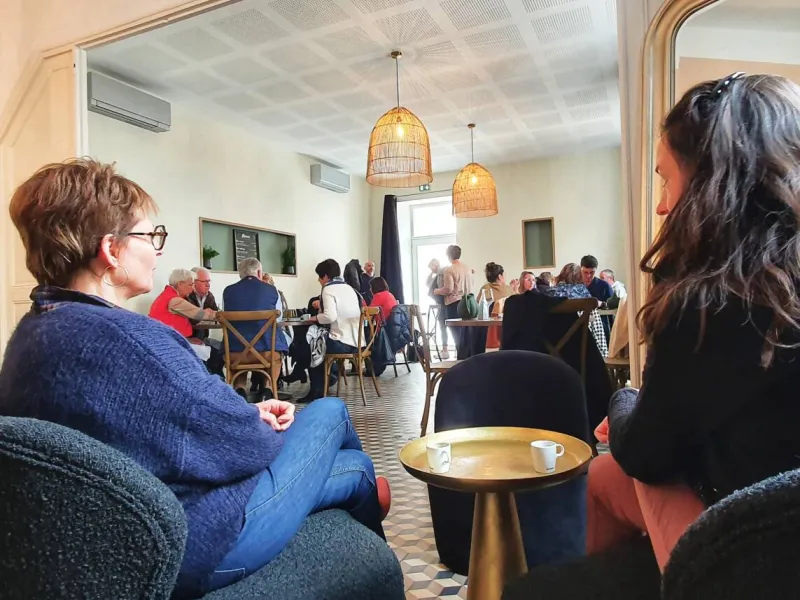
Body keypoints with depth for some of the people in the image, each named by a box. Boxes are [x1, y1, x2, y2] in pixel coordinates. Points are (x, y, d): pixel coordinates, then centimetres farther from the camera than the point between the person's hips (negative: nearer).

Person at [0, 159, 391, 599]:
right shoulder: (123, 335, -32)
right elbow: (242, 445, -24)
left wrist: (246, 414, 0)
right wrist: (262, 427, -2)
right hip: (197, 547, -8)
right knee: (329, 413, 10)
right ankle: (364, 484, 39)